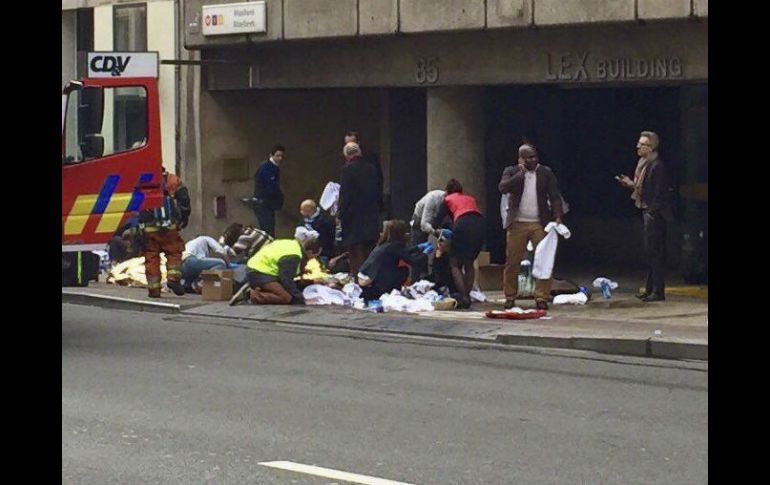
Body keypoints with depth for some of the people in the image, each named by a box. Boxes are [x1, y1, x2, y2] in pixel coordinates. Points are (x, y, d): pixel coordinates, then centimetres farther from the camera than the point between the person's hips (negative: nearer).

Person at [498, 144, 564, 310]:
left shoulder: (546, 173, 7)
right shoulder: (511, 172, 6)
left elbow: (555, 196, 3)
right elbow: (503, 187, -12)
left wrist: (558, 216, -11)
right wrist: (521, 173, -15)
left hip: (540, 224, 0)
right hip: (517, 224, 0)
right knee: (512, 262, 1)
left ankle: (542, 298, -2)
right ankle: (510, 297, 11)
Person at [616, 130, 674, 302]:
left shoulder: (657, 166, -16)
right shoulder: (644, 164, 13)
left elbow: (660, 192, -19)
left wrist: (653, 212, -21)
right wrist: (630, 184, 6)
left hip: (654, 213, -10)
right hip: (647, 211, 10)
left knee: (655, 251, -7)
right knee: (651, 251, 14)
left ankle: (658, 291, -5)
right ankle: (650, 288, 20)